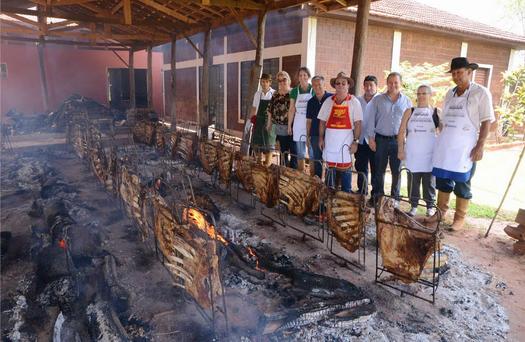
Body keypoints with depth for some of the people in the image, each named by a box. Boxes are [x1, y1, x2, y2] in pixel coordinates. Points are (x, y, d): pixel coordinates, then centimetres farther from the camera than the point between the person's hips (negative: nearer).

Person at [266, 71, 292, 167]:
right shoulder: (275, 94, 11)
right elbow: (270, 109, 15)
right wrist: (269, 123, 14)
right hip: (279, 126, 4)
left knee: (292, 150, -4)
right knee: (283, 150, 12)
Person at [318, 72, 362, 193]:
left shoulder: (354, 102, -1)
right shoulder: (328, 101, 8)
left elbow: (358, 123, -4)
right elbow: (322, 121, 10)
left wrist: (355, 141, -9)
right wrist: (321, 138, 5)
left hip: (346, 141, -3)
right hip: (330, 140, 3)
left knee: (345, 168, 2)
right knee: (330, 167, 9)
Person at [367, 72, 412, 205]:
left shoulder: (406, 101, 7)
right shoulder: (377, 99, 4)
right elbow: (371, 119, 3)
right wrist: (371, 137, -3)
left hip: (398, 140, 1)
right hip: (381, 139, 0)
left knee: (397, 171, 6)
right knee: (379, 170, 5)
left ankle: (395, 198, 18)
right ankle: (377, 197, 16)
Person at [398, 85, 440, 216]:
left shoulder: (437, 112, 4)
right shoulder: (409, 112, 7)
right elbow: (401, 132, 5)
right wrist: (401, 150, -2)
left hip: (430, 154, -1)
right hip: (412, 154, 1)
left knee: (429, 182, 6)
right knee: (413, 182, 5)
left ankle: (430, 206, 16)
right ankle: (414, 205, 15)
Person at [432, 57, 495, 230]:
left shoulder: (481, 93, -5)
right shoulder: (450, 93, 11)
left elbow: (486, 122, -7)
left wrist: (480, 146, -14)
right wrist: (442, 140, 14)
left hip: (465, 147, -5)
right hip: (445, 145, 5)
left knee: (462, 184, 2)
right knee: (442, 180, 10)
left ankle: (459, 218, 14)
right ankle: (440, 212, 23)